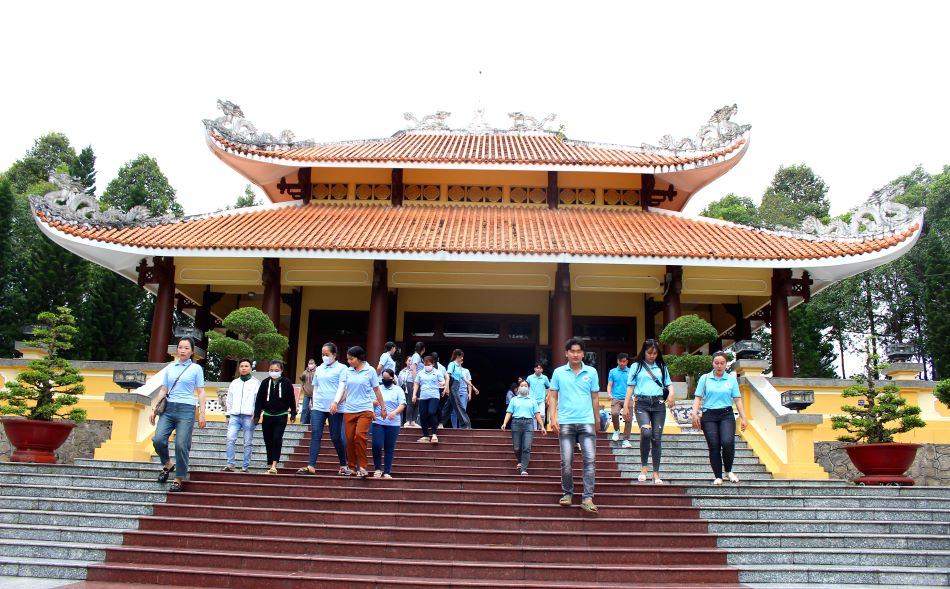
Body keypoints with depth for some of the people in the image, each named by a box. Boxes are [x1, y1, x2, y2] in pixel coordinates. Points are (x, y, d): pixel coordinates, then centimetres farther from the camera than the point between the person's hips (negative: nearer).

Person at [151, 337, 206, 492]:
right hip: (168, 408, 3)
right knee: (158, 439, -11)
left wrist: (202, 414, -4)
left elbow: (201, 392, 2)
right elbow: (163, 390, 17)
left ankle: (179, 479, 5)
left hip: (186, 410, -3)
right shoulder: (170, 368, 13)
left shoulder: (196, 368, 4)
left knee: (181, 445, -8)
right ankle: (167, 465, 17)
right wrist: (155, 409, 11)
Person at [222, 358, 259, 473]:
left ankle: (245, 467, 2)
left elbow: (259, 400, 1)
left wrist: (255, 414, -9)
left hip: (249, 416, -3)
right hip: (234, 415, 3)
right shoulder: (234, 383, 19)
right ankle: (230, 464, -8)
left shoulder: (256, 383, 6)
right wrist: (228, 414, 13)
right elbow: (229, 400, 20)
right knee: (230, 439, -12)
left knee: (248, 443, -1)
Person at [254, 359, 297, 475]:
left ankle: (274, 465, -19)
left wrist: (293, 414, 2)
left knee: (277, 439, -16)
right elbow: (259, 400, 4)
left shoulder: (286, 383, -4)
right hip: (267, 416, 3)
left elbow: (291, 399, 2)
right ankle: (271, 465, 16)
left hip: (281, 416, -3)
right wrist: (257, 415, 0)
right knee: (268, 441, 7)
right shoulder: (265, 383, 2)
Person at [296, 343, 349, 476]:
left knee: (336, 437, 3)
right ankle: (311, 466, -9)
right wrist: (314, 403, 13)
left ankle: (343, 465, 17)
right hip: (318, 407, 4)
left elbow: (341, 387, -9)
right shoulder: (319, 369, 15)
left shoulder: (341, 368, 0)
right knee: (315, 435, -5)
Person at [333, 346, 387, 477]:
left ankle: (363, 467, -11)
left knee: (359, 435, -20)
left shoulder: (370, 371, -1)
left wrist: (383, 408, 8)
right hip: (349, 410, 4)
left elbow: (376, 390, 5)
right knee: (350, 439, 4)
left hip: (365, 409, -4)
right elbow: (346, 391, 11)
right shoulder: (348, 371, 7)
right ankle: (352, 467, 18)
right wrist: (336, 402, -4)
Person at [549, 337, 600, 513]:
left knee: (590, 460, -7)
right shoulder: (559, 373, 5)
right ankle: (567, 494, 19)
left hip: (587, 422, 0)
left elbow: (595, 397, 11)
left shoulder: (591, 372, 6)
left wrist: (597, 420, 13)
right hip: (566, 423, 0)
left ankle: (588, 499, -6)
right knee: (566, 461, 3)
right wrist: (553, 417, -4)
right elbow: (552, 396, 7)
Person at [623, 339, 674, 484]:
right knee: (646, 432, -24)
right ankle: (644, 467, -8)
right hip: (642, 403, -2)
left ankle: (656, 473, 8)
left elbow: (668, 384, 13)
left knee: (657, 438, 0)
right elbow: (631, 387, 7)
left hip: (658, 404, 2)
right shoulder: (637, 367, 10)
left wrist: (671, 393, -10)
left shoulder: (662, 367, 16)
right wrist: (626, 406, -1)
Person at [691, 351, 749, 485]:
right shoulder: (704, 378, 6)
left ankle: (729, 471, 6)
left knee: (728, 442, -18)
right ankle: (718, 476, 9)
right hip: (709, 415, 0)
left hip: (727, 415, 0)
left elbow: (737, 399, 8)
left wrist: (743, 418, 3)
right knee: (714, 446, -3)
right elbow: (698, 398, 3)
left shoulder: (731, 379, 8)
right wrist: (695, 413, -10)